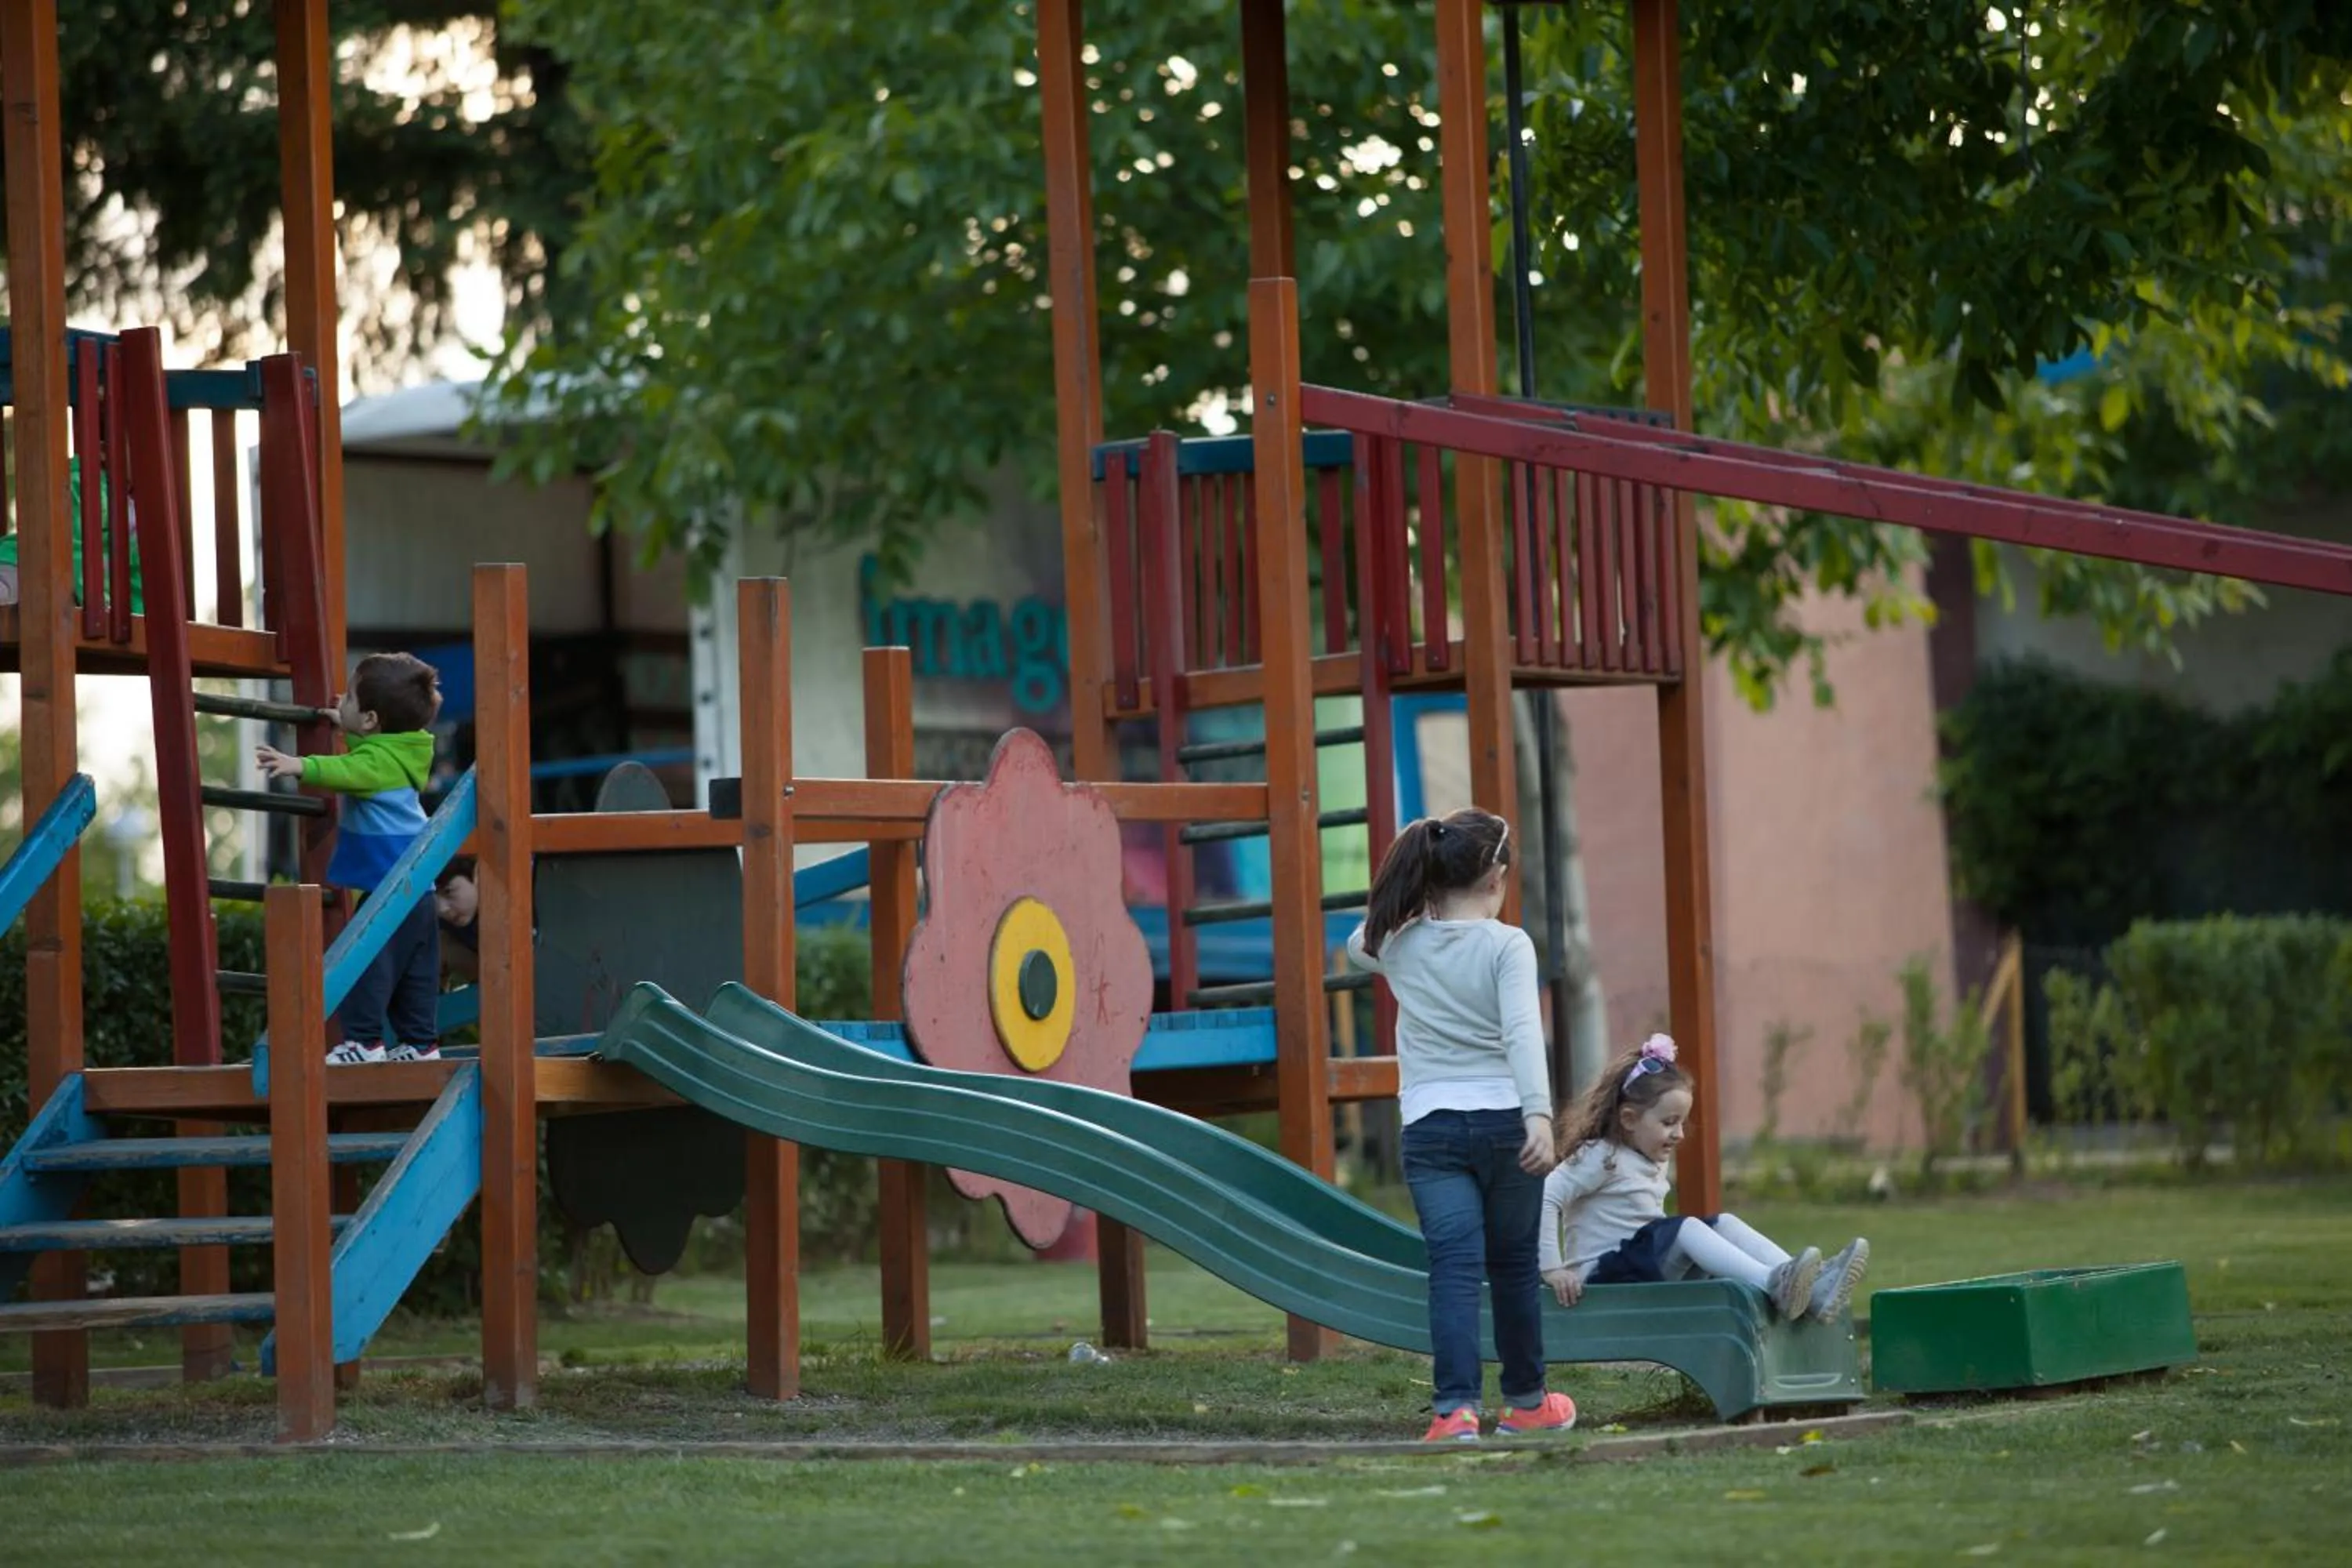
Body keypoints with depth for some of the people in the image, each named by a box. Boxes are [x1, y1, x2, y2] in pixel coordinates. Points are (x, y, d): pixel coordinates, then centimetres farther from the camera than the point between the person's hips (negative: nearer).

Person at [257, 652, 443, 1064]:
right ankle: (420, 1041, 18)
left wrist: (300, 766, -54)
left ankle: (364, 1039, -6)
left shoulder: (377, 761, -17)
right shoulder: (401, 751, 13)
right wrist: (348, 729, 51)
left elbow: (344, 771, -40)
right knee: (416, 968, 13)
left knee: (369, 960, -7)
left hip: (386, 886, -10)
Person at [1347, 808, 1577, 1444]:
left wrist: (1423, 902, 25)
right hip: (1504, 1121, -1)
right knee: (1514, 1265, 16)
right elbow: (1522, 1031, -21)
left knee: (1454, 1267, -7)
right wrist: (1539, 1113, -28)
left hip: (1431, 1127, 1)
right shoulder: (1508, 945, -7)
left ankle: (1456, 1407, -25)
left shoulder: (1398, 945, 4)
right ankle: (1526, 1402, 31)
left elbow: (1358, 943, 29)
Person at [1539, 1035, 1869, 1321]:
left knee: (1724, 1224, -9)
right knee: (1686, 1228, -28)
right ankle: (1773, 1284, -49)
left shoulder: (1657, 1162, 18)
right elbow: (1546, 1198, -19)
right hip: (1604, 1275, -8)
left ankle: (1814, 1288, -30)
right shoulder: (1601, 1157, -10)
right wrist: (1552, 1268, -24)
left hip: (1652, 1269, 9)